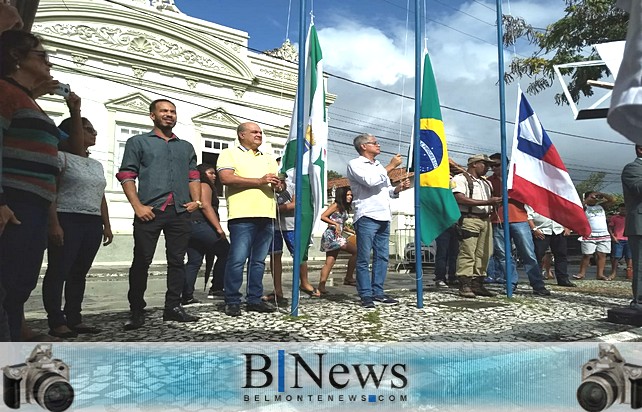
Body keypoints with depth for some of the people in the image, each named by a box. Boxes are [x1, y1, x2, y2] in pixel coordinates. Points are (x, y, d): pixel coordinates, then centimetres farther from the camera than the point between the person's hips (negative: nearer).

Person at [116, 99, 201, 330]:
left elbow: (193, 176, 20)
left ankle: (173, 307, 14)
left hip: (180, 211, 4)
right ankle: (136, 311, 8)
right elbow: (127, 176, 2)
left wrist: (196, 200, 2)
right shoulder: (138, 142, 10)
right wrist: (138, 206, -10)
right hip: (150, 211, -3)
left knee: (177, 261, 5)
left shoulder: (186, 147, 22)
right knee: (142, 261, -1)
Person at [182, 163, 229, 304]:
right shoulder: (204, 185, 0)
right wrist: (219, 228, -20)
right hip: (199, 224, -10)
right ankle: (216, 287, -6)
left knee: (194, 261, 9)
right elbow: (206, 206, -14)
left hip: (188, 226, 10)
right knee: (225, 252, -4)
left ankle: (186, 296, 4)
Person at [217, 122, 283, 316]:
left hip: (266, 216, 6)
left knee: (259, 260, 9)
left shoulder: (269, 159, 26)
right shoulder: (229, 154, 6)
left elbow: (278, 184, 27)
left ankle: (255, 299, 16)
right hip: (242, 215, -6)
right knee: (237, 260, -7)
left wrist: (279, 185, 0)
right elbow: (226, 178, -10)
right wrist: (259, 181, -12)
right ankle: (232, 302, 2)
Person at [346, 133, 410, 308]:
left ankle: (378, 292, 14)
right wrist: (391, 166, -8)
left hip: (384, 217, 8)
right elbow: (370, 181, -16)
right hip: (366, 217, -8)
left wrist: (399, 188, 5)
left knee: (382, 257, 7)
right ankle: (366, 295, 0)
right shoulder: (355, 164, 1)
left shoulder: (379, 166, 24)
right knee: (364, 259, -5)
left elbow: (387, 191, 26)